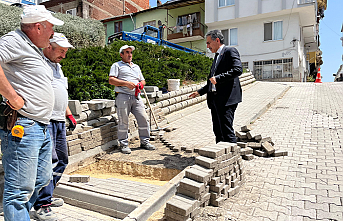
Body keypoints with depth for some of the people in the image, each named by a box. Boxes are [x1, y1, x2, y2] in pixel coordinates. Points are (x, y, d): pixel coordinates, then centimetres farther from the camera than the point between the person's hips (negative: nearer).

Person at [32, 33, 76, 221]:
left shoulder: (57, 66, 24)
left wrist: (69, 114, 25)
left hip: (59, 122, 9)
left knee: (61, 161, 13)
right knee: (49, 161, -11)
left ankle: (46, 196, 27)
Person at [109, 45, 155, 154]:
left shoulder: (136, 67, 27)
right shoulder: (117, 65, 9)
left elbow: (142, 80, 28)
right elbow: (111, 80, -3)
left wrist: (141, 84, 3)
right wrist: (126, 83, -13)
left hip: (136, 97, 5)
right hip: (123, 97, -5)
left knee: (143, 119, 0)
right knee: (123, 121, -4)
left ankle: (145, 141, 14)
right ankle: (124, 144, 9)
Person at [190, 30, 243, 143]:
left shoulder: (230, 51, -1)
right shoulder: (217, 56, 25)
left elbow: (238, 70, -17)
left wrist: (218, 78, -19)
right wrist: (200, 92, 22)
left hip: (227, 99, -9)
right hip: (214, 99, 9)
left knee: (227, 131, -11)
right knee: (218, 131, 11)